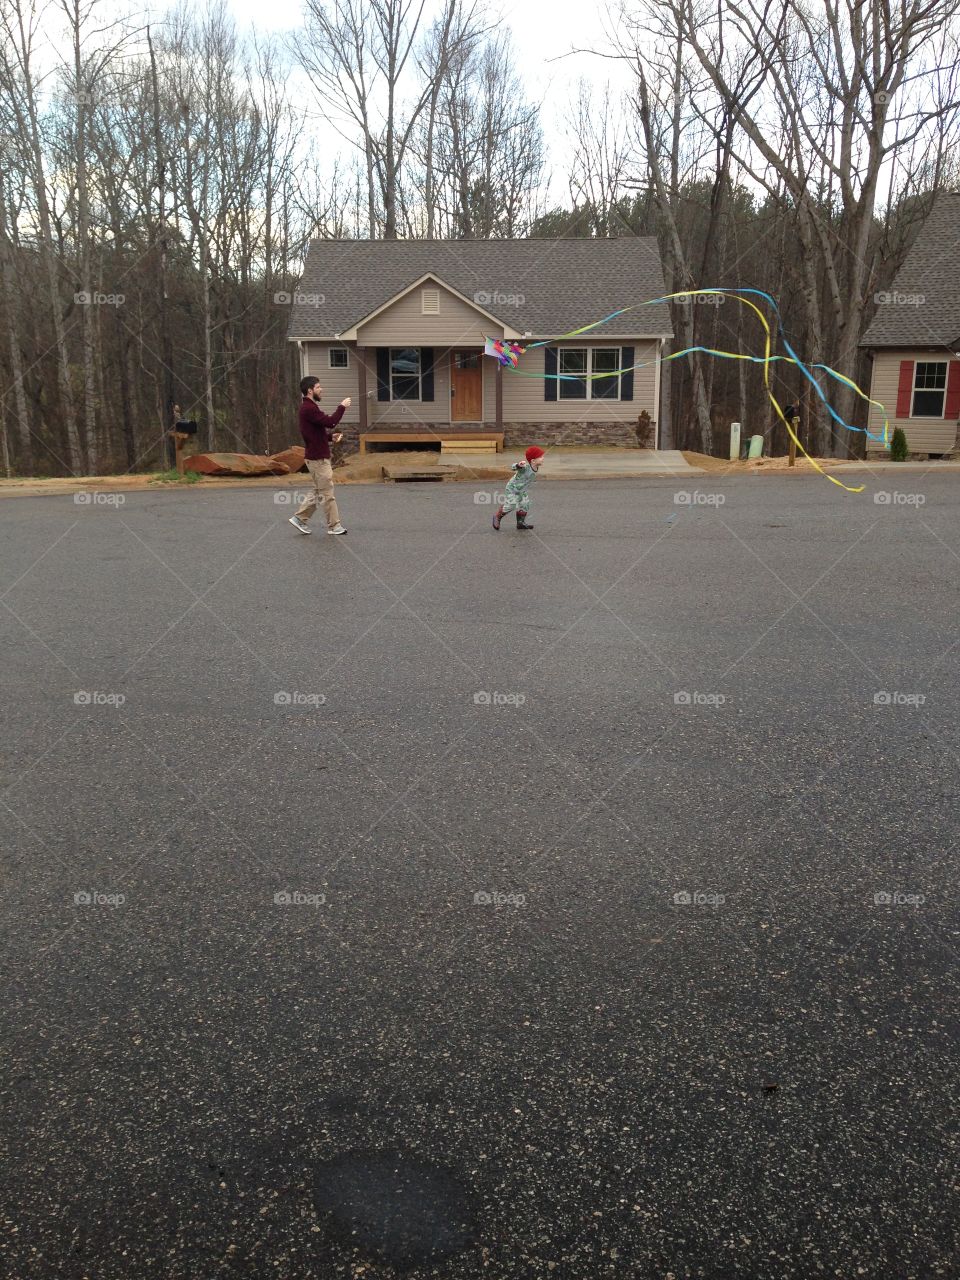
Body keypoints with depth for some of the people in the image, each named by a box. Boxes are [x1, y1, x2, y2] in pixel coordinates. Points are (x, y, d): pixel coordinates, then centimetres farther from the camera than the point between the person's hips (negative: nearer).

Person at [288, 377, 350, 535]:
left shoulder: (309, 407, 15)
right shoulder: (309, 409, -18)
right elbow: (330, 421, -27)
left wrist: (331, 436, 5)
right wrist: (342, 407, -16)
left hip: (318, 457, 10)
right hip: (318, 458, -10)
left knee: (319, 491, 17)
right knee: (327, 493, -1)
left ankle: (300, 518, 19)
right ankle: (334, 526, 7)